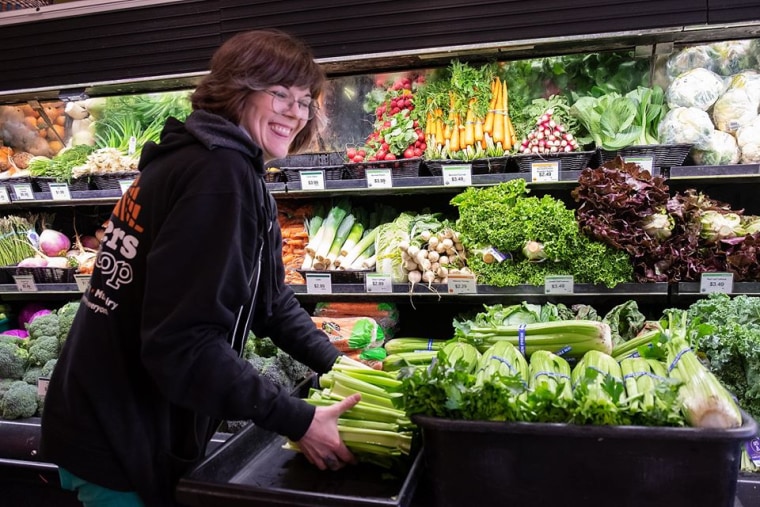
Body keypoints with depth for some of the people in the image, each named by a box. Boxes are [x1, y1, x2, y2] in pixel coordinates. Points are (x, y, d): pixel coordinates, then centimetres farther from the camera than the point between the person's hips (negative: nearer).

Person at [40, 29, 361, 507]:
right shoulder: (220, 172, -23)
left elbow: (269, 299, 11)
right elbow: (184, 342, -29)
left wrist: (338, 364, 8)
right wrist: (298, 420, -23)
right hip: (122, 449, -9)